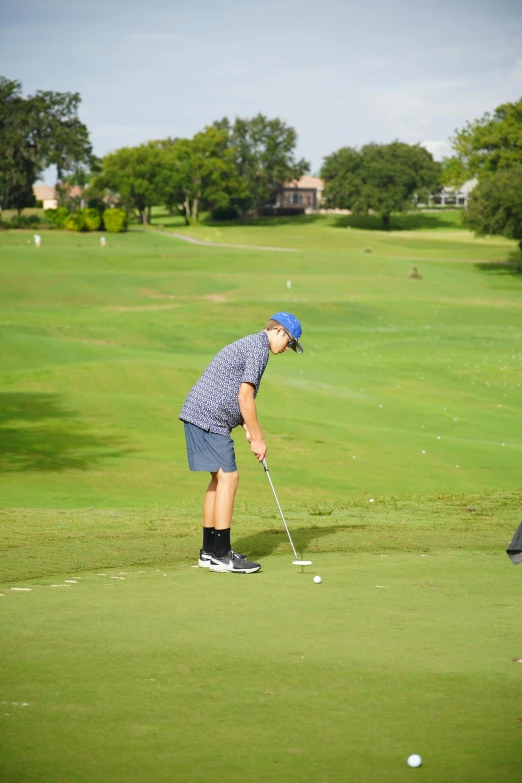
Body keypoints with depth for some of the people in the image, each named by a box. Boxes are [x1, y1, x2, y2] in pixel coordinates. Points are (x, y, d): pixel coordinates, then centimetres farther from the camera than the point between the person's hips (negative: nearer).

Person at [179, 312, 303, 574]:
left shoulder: (249, 345, 22)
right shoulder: (259, 348, -10)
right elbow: (245, 397, -16)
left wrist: (249, 432, 15)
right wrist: (258, 439, -9)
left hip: (198, 415, 11)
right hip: (209, 418, -11)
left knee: (220, 478, 15)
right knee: (228, 477, -9)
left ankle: (210, 551, 18)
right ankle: (221, 555, -8)